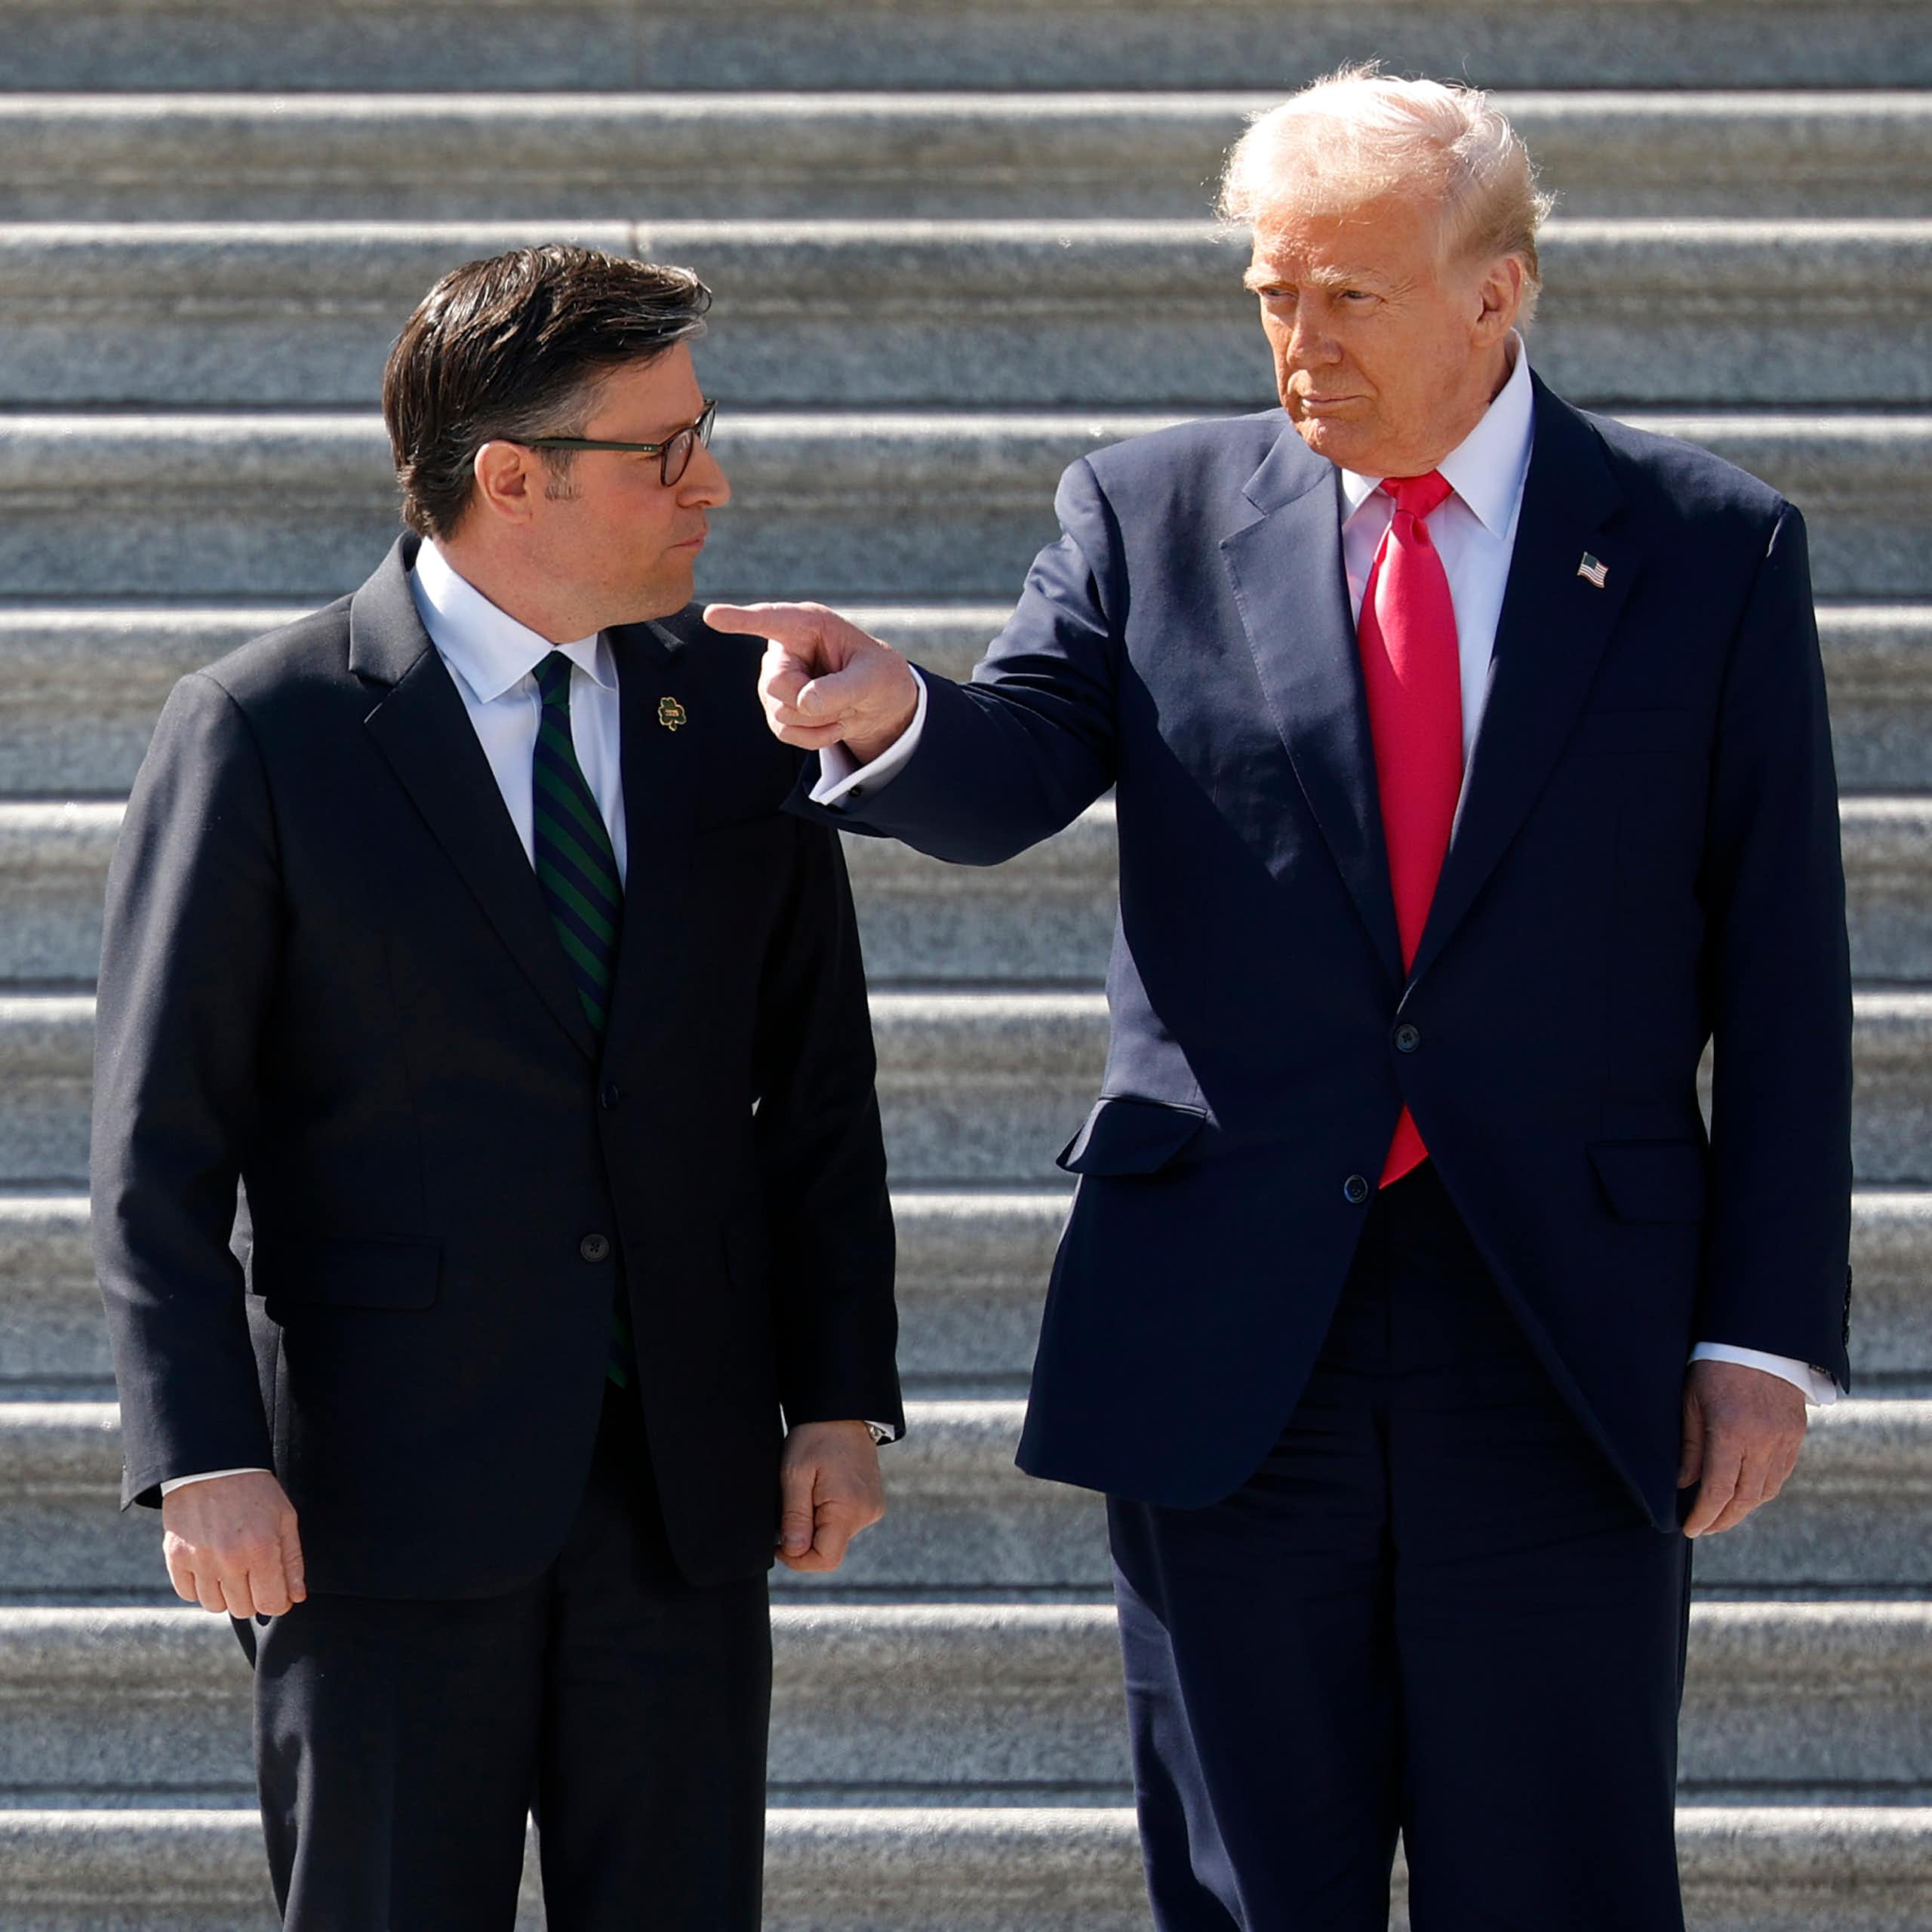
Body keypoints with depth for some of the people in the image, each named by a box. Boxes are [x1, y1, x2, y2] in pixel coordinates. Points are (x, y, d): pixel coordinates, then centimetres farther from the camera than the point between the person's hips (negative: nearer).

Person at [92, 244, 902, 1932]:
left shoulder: (739, 706, 8)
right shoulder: (263, 735, -5)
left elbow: (816, 1084, 12)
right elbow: (159, 1147, -6)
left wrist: (841, 1398, 6)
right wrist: (204, 1458, -14)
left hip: (685, 1482, 4)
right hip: (390, 1480, -4)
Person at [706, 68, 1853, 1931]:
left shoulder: (1708, 551, 2)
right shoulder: (1153, 513, 6)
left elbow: (1781, 976, 2)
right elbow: (1013, 769, -8)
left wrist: (1765, 1334, -4)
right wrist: (892, 717, -32)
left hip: (1568, 1351, -1)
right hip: (1227, 1342, 1)